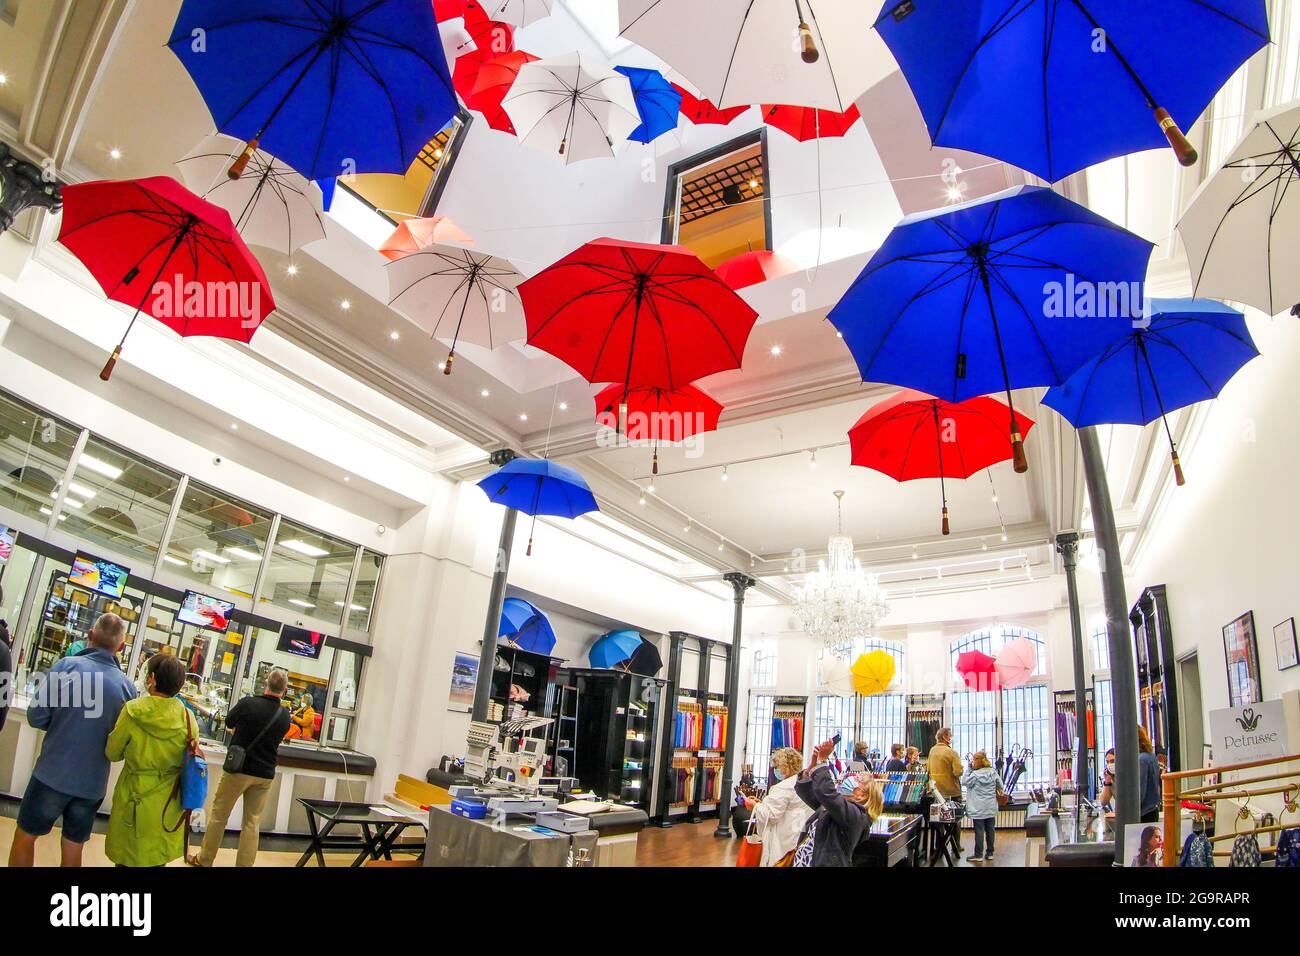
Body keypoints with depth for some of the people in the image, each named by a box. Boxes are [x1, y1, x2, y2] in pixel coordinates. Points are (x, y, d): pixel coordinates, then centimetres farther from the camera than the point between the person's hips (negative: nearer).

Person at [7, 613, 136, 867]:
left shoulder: (67, 665, -13)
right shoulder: (126, 686, -6)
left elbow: (35, 717, -11)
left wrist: (60, 724, 9)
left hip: (52, 773, -2)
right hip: (93, 783, 2)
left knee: (25, 836, 19)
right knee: (73, 850, 16)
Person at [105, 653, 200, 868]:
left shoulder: (133, 711, -16)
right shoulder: (187, 718, -10)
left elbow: (113, 753, -3)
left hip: (135, 801, -2)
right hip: (167, 806, 2)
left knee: (128, 860, 15)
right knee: (158, 861, 19)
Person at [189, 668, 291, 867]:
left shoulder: (248, 703, -16)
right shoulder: (285, 715, -4)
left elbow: (229, 723, 4)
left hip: (239, 769, -2)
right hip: (265, 774, 3)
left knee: (219, 815, 15)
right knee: (252, 822, 10)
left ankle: (204, 860, 26)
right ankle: (244, 865, 13)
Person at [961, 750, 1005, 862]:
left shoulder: (975, 775, -16)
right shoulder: (993, 772, 1)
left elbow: (964, 782, -7)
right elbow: (1000, 785, 11)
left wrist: (969, 769, -7)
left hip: (979, 809, -5)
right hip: (991, 808, 5)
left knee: (979, 831, -1)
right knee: (990, 830, 11)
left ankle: (978, 854, 3)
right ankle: (989, 853, 18)